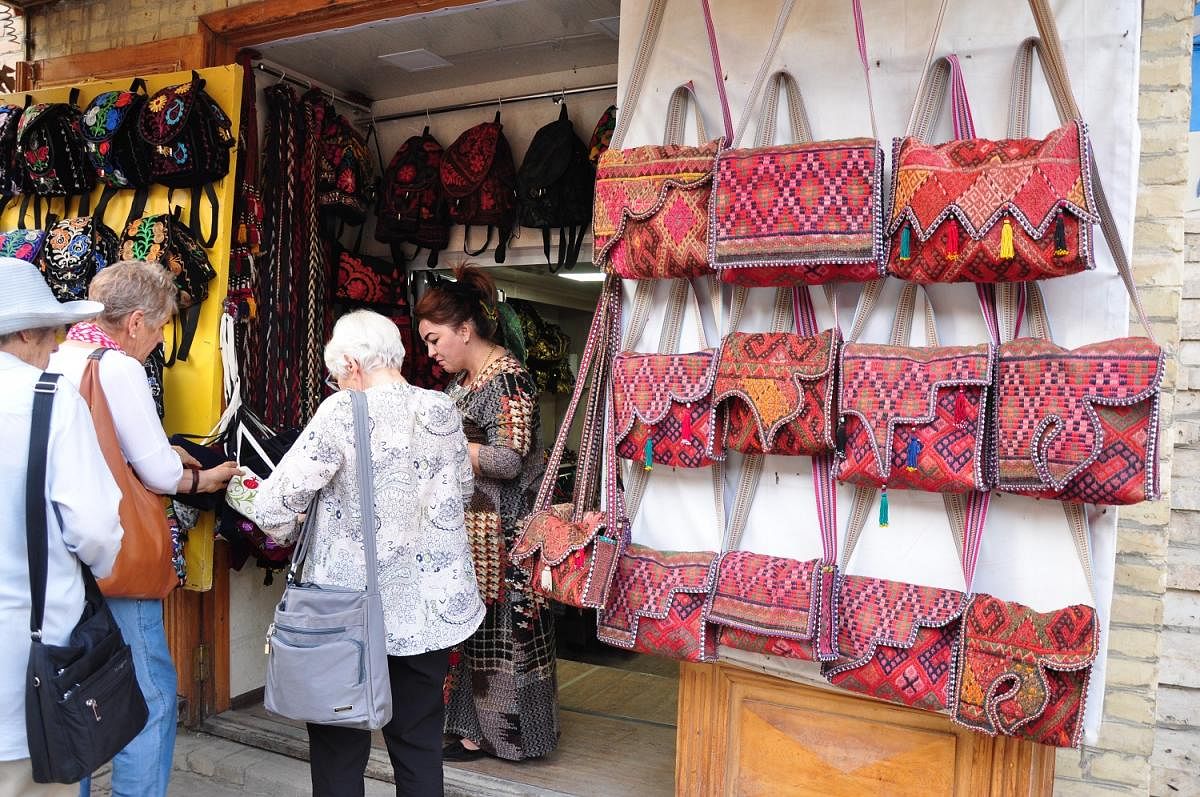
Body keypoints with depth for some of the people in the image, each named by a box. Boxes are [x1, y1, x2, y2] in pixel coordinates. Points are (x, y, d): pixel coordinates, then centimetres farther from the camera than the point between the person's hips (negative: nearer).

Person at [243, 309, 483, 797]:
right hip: (430, 606, 4)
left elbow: (271, 506, -14)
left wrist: (288, 534, 7)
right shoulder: (442, 410, 1)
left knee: (339, 748, 13)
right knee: (420, 745, 17)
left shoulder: (343, 412, -13)